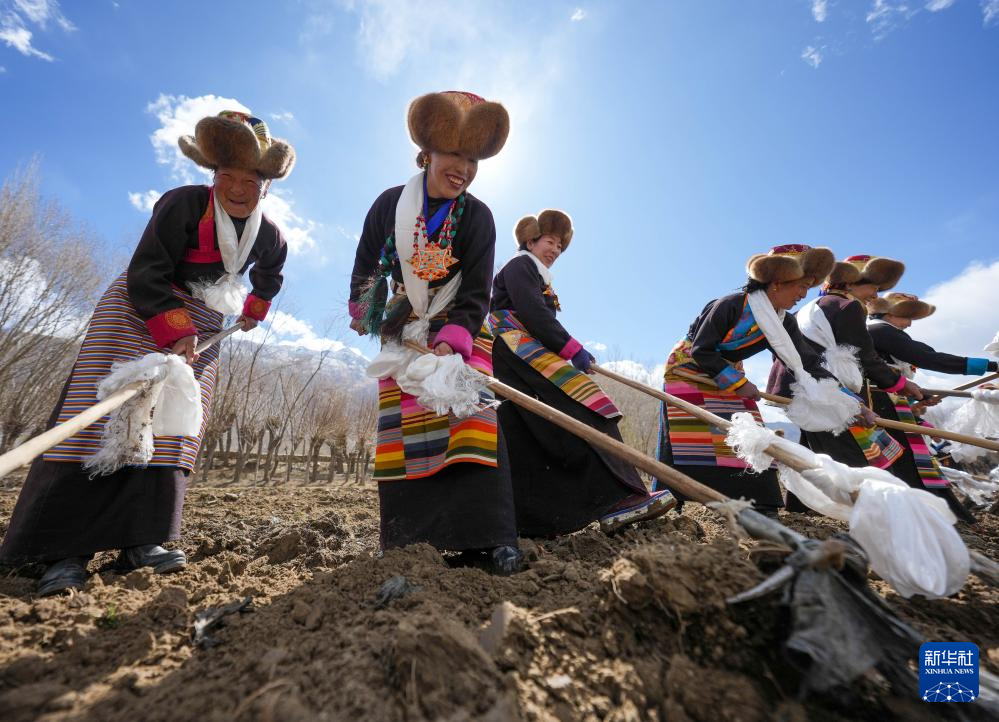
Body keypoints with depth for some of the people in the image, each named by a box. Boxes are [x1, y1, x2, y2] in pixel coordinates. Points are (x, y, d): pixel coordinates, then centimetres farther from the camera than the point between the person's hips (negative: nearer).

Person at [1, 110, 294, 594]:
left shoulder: (269, 237, 1)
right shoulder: (182, 205, -15)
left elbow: (269, 277, 25)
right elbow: (145, 275, -18)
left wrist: (255, 310, 24)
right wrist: (175, 331, -27)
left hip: (202, 327, 5)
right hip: (139, 310, -4)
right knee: (107, 417, -13)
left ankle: (139, 539, -3)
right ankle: (66, 550, -9)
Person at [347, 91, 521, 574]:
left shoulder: (476, 216, -11)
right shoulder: (389, 205, -5)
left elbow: (476, 295, -15)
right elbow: (365, 270, 8)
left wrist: (451, 342, -27)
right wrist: (370, 315, 2)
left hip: (462, 328, -2)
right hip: (404, 330, 2)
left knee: (472, 416, -17)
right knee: (400, 427, -1)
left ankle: (486, 536, -14)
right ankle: (407, 539, 9)